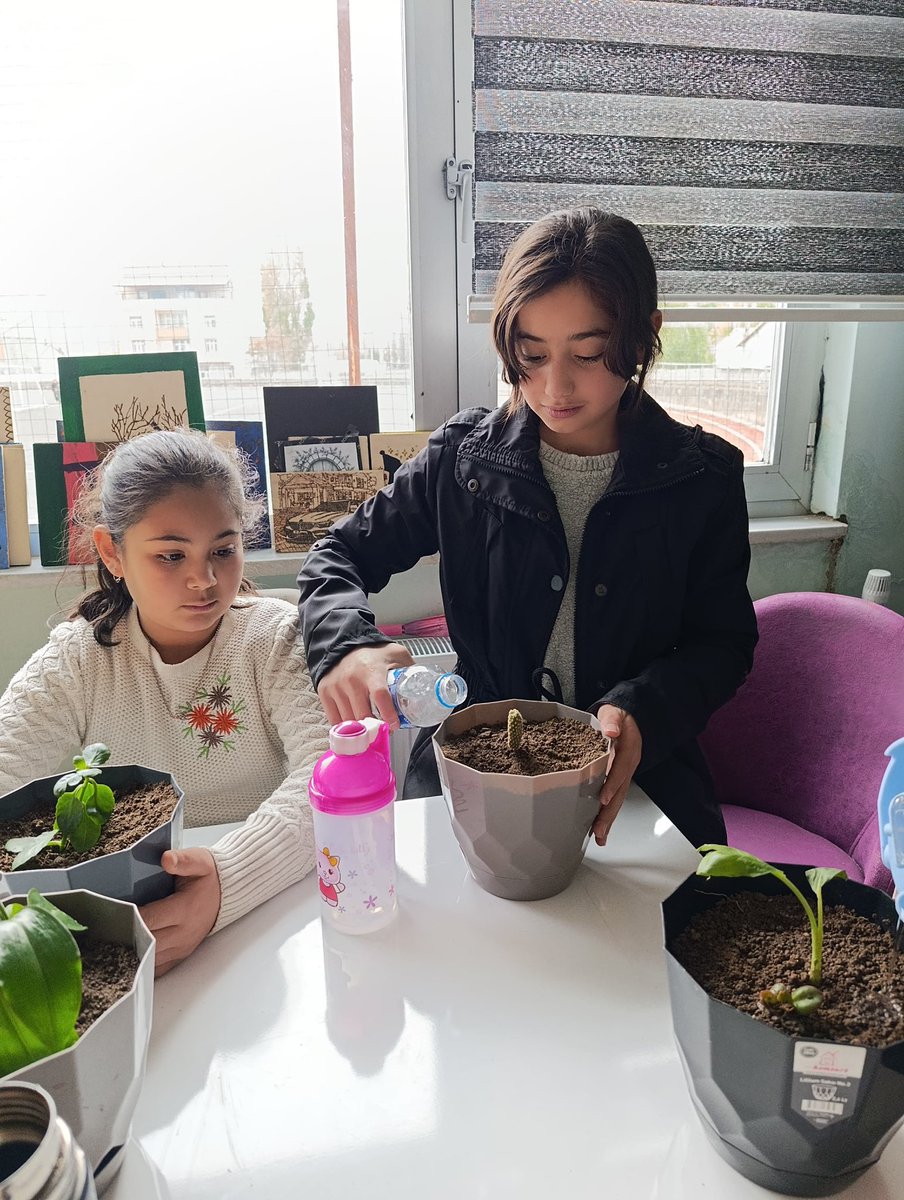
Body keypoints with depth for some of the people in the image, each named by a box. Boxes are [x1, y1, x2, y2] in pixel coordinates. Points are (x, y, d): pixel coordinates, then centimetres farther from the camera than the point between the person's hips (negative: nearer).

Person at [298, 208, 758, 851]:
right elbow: (339, 556, 2)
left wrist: (643, 713, -19)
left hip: (636, 770, 1)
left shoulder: (703, 476, -5)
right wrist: (346, 645, -20)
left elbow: (723, 642, 1)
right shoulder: (464, 458, -4)